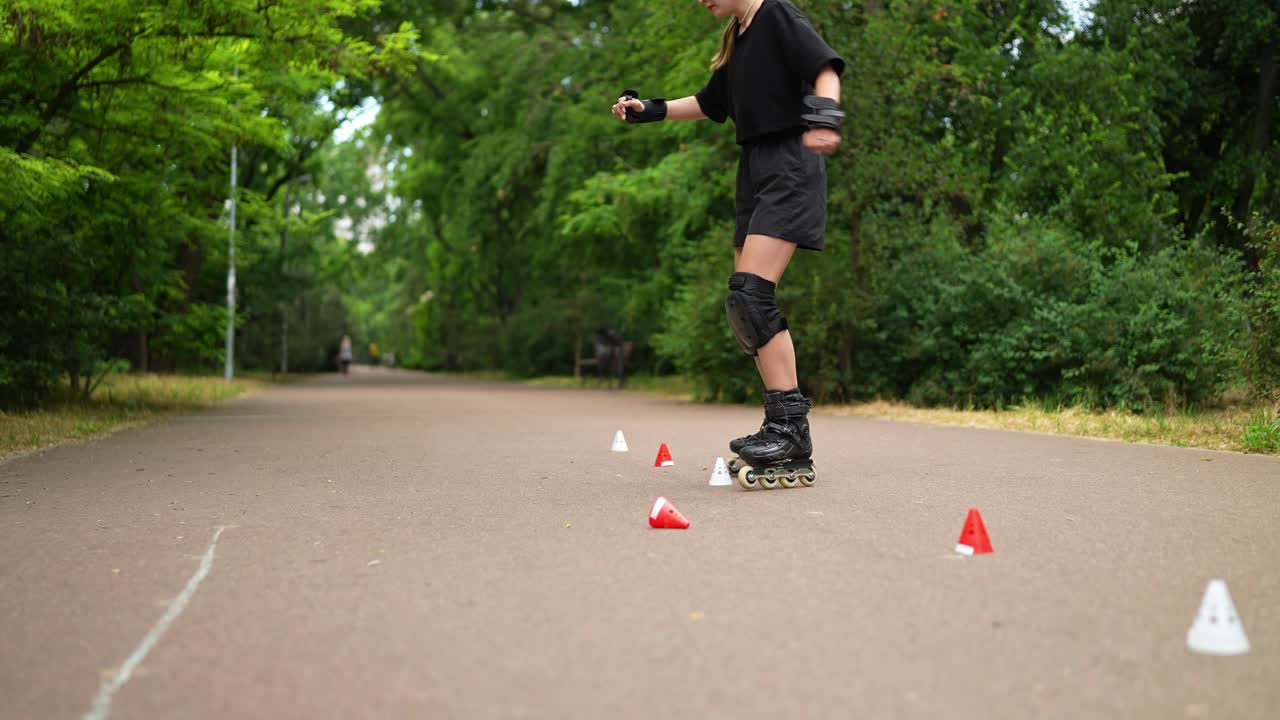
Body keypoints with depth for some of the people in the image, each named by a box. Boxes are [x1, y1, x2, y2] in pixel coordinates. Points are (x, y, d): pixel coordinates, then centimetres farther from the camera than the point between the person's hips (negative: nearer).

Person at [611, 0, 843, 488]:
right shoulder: (735, 44, 22)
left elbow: (825, 68, -15)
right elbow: (708, 104, 36)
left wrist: (823, 117, -33)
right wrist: (650, 111, 30)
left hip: (789, 169, -9)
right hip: (754, 173, 9)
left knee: (750, 294, -22)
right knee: (746, 303, 1)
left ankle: (789, 425, -21)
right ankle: (790, 450, 2)